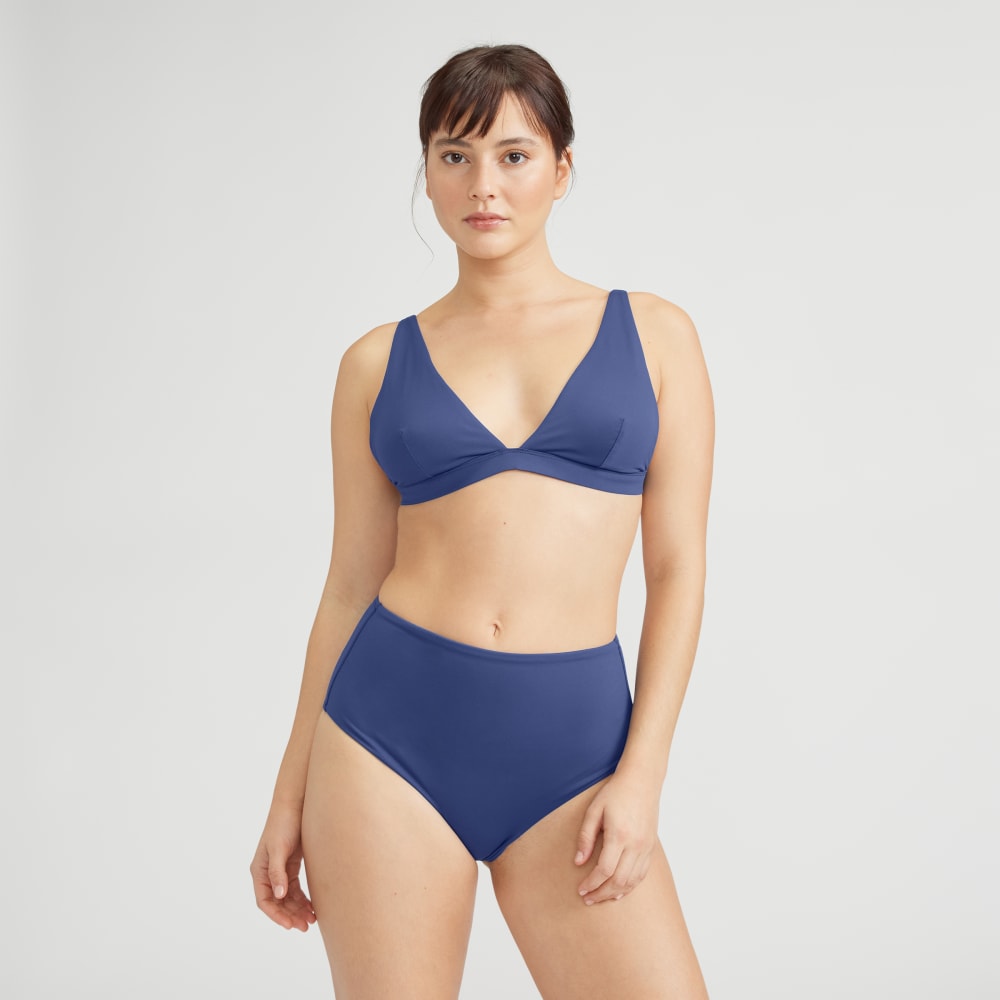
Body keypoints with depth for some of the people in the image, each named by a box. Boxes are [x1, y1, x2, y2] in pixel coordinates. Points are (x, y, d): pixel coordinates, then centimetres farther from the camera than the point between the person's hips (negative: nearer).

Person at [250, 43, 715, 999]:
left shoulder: (653, 333, 6)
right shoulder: (379, 362, 7)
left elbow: (678, 567, 3)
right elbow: (350, 586, 10)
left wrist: (642, 774, -6)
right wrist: (291, 790, 9)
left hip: (569, 749, 0)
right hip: (392, 733, 1)